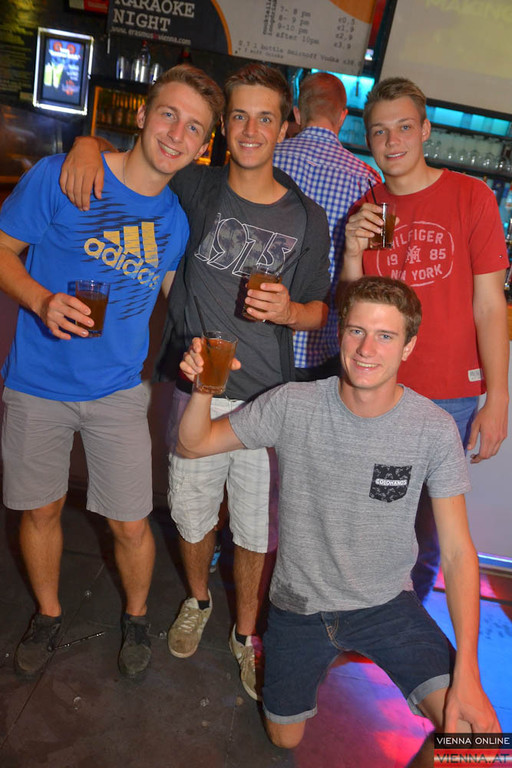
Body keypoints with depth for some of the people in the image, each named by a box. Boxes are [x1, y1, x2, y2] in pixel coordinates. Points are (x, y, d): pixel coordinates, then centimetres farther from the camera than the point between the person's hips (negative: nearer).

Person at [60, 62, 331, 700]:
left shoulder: (306, 219, 0)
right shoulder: (194, 188, 0)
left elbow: (317, 312, 7)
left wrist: (289, 310, -16)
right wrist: (89, 144, -10)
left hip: (267, 397, 0)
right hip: (195, 389, 1)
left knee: (256, 528, 9)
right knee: (192, 514, 16)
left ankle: (245, 633, 37)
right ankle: (197, 601, 48)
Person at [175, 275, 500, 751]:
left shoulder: (434, 429, -17)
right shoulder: (293, 405, -16)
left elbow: (457, 551, -12)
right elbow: (193, 445, -8)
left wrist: (467, 673, -19)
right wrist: (204, 389, -30)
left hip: (386, 604, 0)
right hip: (298, 604, 1)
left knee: (475, 731, -19)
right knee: (285, 739, 19)